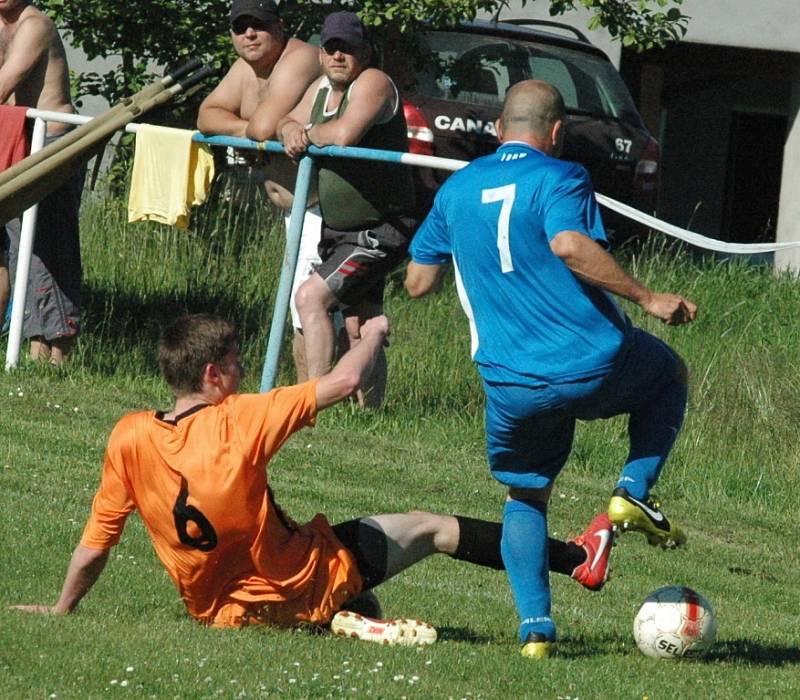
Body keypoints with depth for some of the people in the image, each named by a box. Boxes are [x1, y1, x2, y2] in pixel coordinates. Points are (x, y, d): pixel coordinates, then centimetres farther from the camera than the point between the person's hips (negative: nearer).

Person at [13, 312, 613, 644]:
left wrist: (62, 609, 10)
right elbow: (344, 381, -18)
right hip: (305, 588, -5)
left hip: (216, 608, 5)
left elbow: (95, 544, -6)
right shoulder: (236, 423, -25)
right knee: (430, 528, 14)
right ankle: (576, 559, 23)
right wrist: (374, 334, 2)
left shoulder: (130, 439, -14)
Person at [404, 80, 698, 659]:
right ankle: (634, 492, 8)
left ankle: (535, 626, 4)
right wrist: (647, 298, -20)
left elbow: (418, 281, 18)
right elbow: (570, 244, -24)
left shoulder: (457, 190, 12)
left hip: (513, 388, 4)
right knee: (669, 375, 28)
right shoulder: (559, 178, -4)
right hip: (595, 366, -3)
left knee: (525, 497, 22)